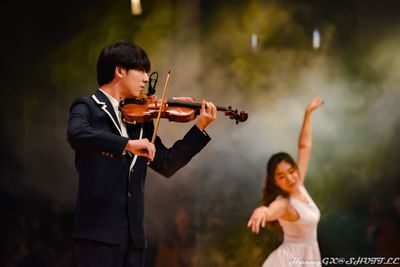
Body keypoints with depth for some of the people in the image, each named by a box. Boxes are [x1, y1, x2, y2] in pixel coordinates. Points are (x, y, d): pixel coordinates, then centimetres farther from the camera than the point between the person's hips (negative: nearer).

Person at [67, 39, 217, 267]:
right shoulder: (87, 108, -2)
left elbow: (166, 164, 16)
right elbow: (76, 134, -26)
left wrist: (200, 129, 7)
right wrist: (127, 144, -32)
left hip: (134, 234, 7)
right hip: (98, 231, -7)